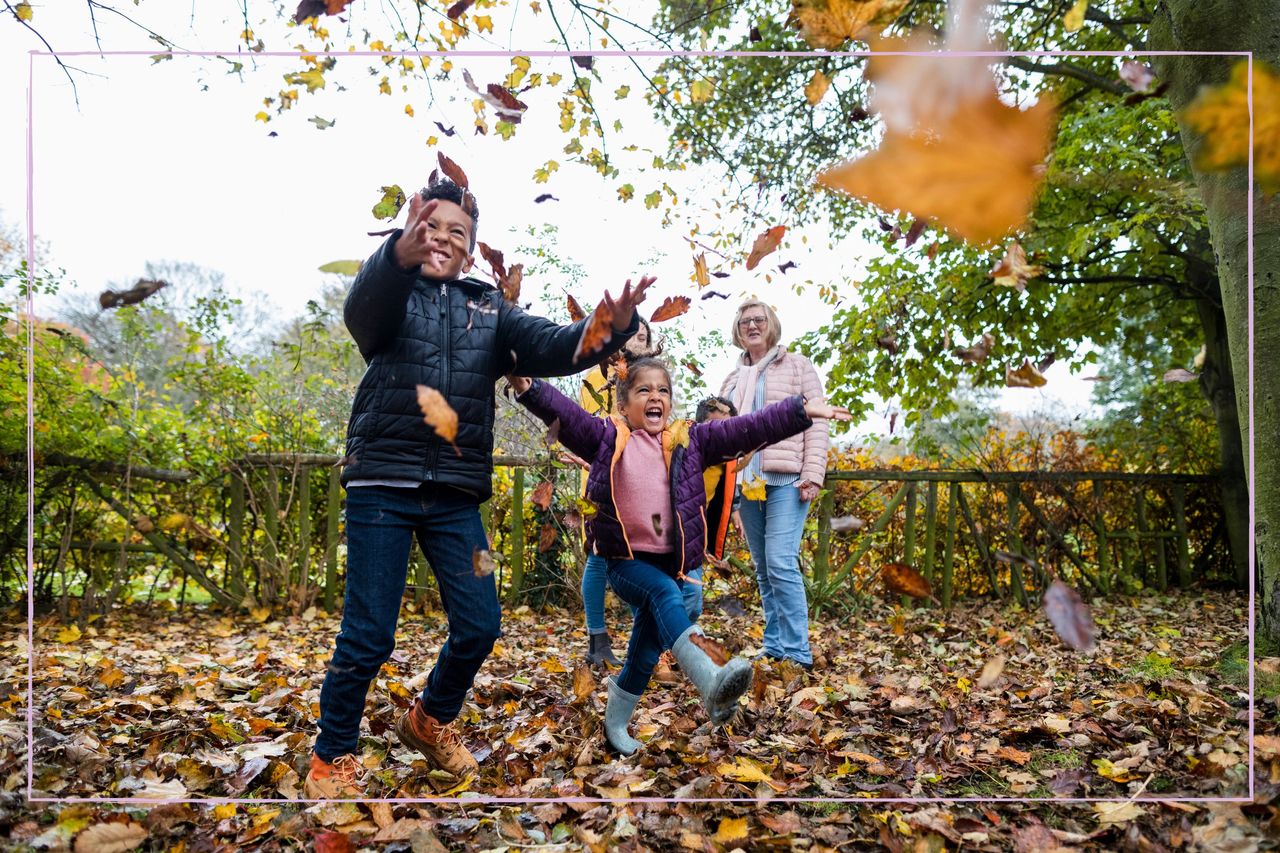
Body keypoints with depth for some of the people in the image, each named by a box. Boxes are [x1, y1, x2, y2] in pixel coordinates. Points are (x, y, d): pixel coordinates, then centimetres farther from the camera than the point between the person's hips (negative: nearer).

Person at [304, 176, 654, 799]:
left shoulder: (491, 309, 12)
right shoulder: (391, 294, 3)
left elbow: (552, 346, -4)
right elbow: (362, 310, -22)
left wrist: (610, 329, -26)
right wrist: (400, 254, -45)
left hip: (455, 495, 4)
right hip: (382, 483, -3)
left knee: (480, 625, 4)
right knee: (368, 635, -1)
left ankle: (431, 721, 32)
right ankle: (332, 758, 21)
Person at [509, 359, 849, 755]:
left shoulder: (690, 440, 6)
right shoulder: (608, 438, 1)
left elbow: (748, 430, 0)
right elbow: (565, 414, -11)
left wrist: (801, 411, -8)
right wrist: (528, 387, -28)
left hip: (671, 563, 4)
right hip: (625, 560, -3)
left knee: (644, 652, 9)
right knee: (664, 594, -33)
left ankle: (615, 726, 29)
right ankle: (711, 682, -49)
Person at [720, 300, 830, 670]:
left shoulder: (797, 367, 5)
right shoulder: (733, 379, 19)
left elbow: (816, 424, -2)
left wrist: (812, 476, -11)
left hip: (785, 480, -5)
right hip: (746, 483, 5)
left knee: (781, 564, -14)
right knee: (763, 570, 8)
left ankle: (797, 653, -7)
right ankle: (773, 649, 17)